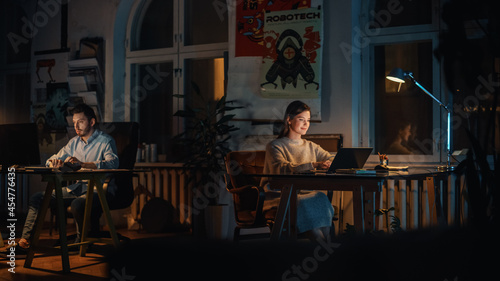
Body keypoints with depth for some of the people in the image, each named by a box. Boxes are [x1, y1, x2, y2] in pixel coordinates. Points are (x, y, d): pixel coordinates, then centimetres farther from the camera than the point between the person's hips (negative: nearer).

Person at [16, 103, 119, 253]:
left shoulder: (106, 141, -7)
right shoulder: (74, 142, 14)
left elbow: (112, 163, -26)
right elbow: (51, 160, 18)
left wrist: (82, 164, -38)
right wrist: (54, 162, -10)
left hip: (99, 188, -7)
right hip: (78, 187, 7)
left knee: (78, 204, -37)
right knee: (37, 198, -2)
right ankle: (25, 240, -3)